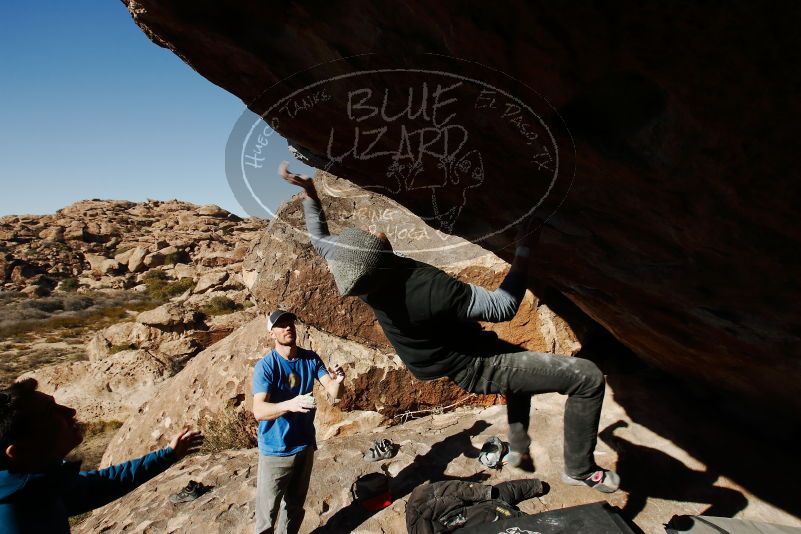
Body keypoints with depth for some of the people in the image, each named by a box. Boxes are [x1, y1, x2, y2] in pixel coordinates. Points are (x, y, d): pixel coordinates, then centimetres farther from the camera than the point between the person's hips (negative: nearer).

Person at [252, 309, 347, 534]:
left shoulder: (311, 359, -3)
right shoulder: (265, 366, -17)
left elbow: (332, 392, -9)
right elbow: (258, 411, -28)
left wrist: (336, 382, -33)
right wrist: (289, 404, -46)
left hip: (305, 445, 4)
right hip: (275, 450, -4)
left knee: (295, 506, 21)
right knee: (267, 513, 4)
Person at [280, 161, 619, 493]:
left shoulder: (364, 281, -18)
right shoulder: (430, 288, -39)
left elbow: (319, 238, 0)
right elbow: (503, 307, -29)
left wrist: (309, 191, 2)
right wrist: (524, 249, -25)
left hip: (456, 363, 8)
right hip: (477, 368, -8)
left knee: (521, 362, 36)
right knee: (589, 378, -6)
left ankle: (518, 448, 43)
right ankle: (580, 470, 12)